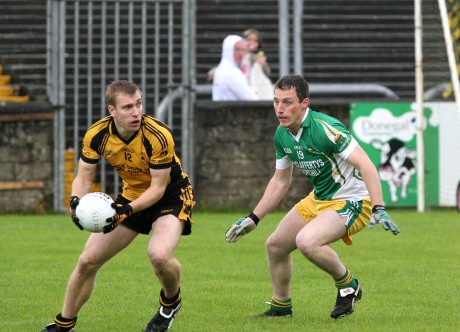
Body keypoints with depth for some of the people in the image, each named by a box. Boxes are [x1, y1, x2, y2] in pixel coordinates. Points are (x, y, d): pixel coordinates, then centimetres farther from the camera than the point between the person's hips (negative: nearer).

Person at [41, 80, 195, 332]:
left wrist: (127, 210, -39)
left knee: (159, 254, -32)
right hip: (132, 195, 5)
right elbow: (84, 177, -10)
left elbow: (158, 187, -25)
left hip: (170, 195, -5)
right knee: (88, 261, 0)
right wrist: (76, 202, -31)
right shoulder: (97, 135, -18)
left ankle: (171, 302, 1)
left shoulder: (158, 136, -30)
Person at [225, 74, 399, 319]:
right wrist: (253, 218, 14)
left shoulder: (325, 128, -26)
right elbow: (280, 181, 15)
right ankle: (281, 307, 35)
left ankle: (348, 285, -5)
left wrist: (378, 209, -40)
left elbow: (366, 165, -30)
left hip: (352, 201, -9)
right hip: (319, 199, 9)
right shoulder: (282, 135, 0)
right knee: (275, 245, 13)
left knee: (306, 242, -30)